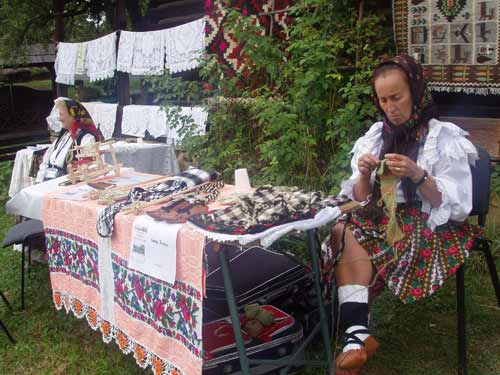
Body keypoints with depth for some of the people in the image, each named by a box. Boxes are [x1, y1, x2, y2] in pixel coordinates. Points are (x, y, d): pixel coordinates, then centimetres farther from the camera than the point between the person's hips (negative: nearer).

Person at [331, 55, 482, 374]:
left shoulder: (444, 136, -3)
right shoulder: (376, 135, 9)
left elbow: (453, 204, -9)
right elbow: (361, 200, 8)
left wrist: (418, 175, -25)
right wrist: (365, 175, -13)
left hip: (430, 227, -4)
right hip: (382, 218, 5)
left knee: (349, 238, -27)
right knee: (342, 228, -27)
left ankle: (357, 333, -22)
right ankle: (358, 333, -34)